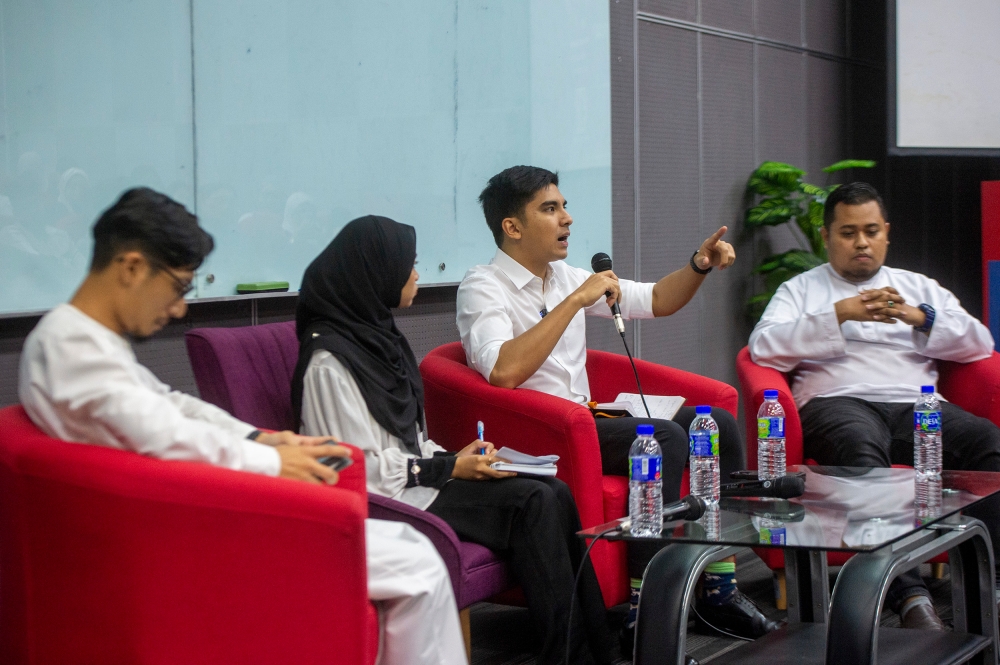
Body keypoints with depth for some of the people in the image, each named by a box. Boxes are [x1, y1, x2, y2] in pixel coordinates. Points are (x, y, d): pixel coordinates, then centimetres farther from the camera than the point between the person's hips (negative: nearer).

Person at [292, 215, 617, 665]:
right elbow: (360, 466, -18)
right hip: (385, 500, -9)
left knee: (554, 494, -9)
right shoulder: (330, 359, -15)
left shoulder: (375, 332, 14)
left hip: (414, 476, 9)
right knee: (533, 503, -21)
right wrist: (449, 469, -15)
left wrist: (452, 458, 2)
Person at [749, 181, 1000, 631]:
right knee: (859, 448, -41)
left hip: (917, 405, 3)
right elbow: (764, 348, 3)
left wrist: (920, 318, -1)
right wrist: (839, 314, -5)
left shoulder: (919, 288, 30)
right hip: (839, 403, -3)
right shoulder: (801, 290, 23)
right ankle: (909, 596, -48)